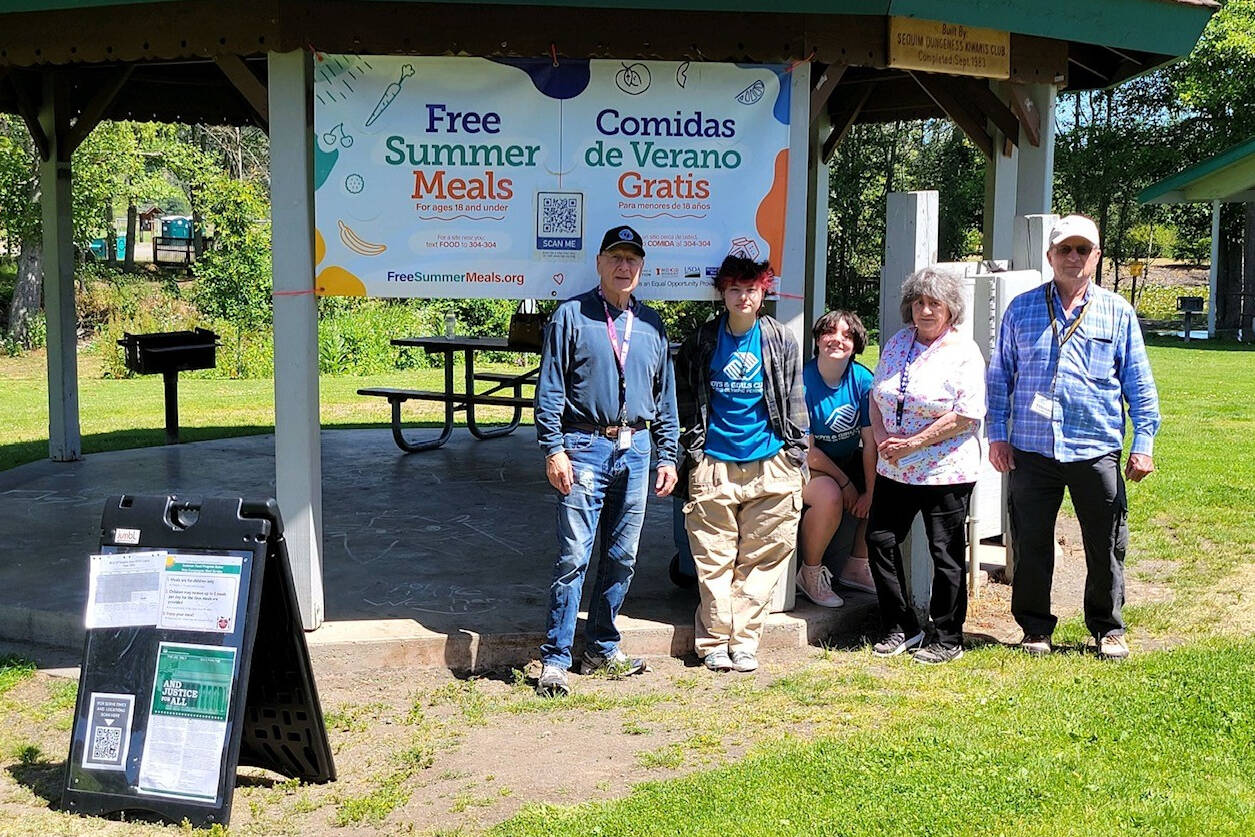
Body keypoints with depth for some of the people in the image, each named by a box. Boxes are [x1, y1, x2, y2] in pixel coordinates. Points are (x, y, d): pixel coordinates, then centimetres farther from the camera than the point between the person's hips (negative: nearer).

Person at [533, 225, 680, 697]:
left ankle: (602, 650, 21)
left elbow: (665, 396, 17)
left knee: (622, 557, 9)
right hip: (585, 447, -5)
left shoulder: (652, 325, 14)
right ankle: (555, 661, -2)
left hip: (635, 450, 5)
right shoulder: (572, 316, 1)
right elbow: (549, 389, -3)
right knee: (574, 556, -8)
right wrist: (553, 449, -11)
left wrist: (668, 455, 11)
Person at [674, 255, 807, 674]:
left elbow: (795, 404, 10)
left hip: (770, 466, 1)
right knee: (714, 560, 2)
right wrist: (690, 455, 9)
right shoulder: (700, 342, 4)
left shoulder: (782, 342, 6)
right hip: (714, 466, 0)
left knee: (761, 560, 3)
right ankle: (714, 643, 13)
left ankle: (743, 642, 12)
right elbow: (684, 400, 13)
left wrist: (797, 461, 7)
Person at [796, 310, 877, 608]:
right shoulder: (802, 380, -20)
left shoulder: (863, 380, -8)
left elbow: (870, 442, -6)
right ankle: (810, 573, -11)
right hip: (807, 466, -6)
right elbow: (806, 449, -17)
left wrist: (870, 491, -12)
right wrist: (845, 483, -14)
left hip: (849, 460, 6)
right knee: (829, 495, -33)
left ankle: (856, 566, 7)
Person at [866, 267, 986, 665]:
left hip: (944, 471, -6)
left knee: (945, 553, 2)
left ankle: (947, 640, 16)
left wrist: (914, 443, -18)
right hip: (895, 469, 6)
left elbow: (968, 415, -16)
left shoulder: (964, 352, -9)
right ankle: (901, 628, 21)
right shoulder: (898, 342, 10)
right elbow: (876, 395, 14)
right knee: (880, 539, 6)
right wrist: (882, 438, -4)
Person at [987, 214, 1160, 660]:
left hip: (1096, 451, 0)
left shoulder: (1117, 312, 7)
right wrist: (997, 434, 4)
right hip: (1031, 451, 0)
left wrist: (1144, 443, 2)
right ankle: (1035, 627, 22)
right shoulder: (1021, 309, 8)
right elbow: (999, 377, 11)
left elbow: (1139, 385, 8)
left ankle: (1108, 628, 25)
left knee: (1105, 547, 7)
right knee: (1031, 546, 6)